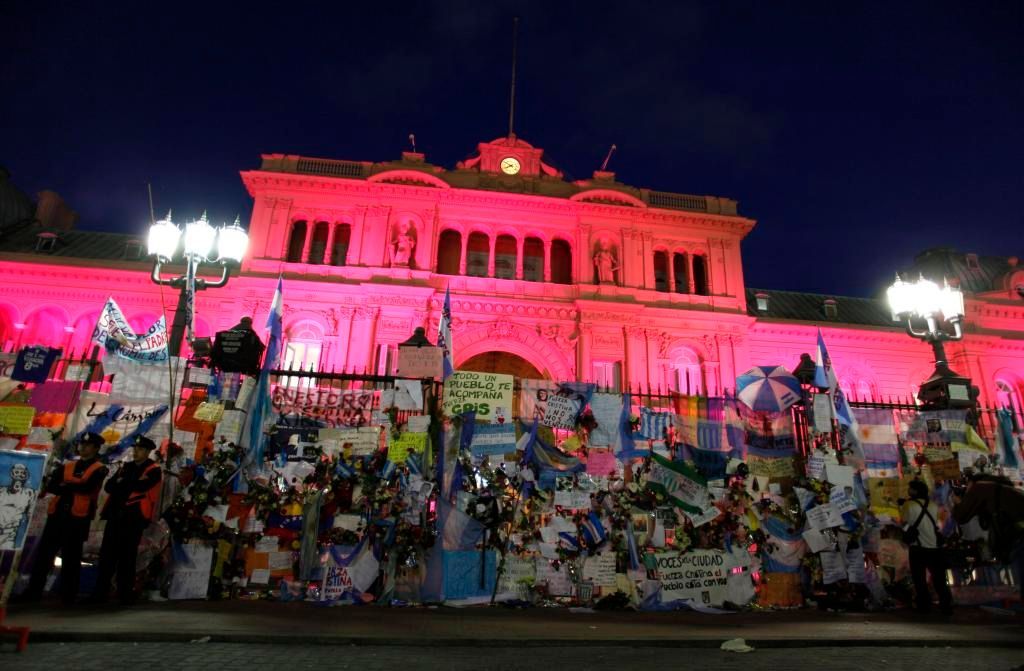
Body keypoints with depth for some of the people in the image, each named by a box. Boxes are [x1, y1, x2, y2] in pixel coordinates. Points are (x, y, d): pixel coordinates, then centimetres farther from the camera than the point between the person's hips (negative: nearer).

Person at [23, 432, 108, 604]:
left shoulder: (99, 469, 0)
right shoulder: (66, 466, 16)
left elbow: (86, 487, -18)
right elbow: (50, 487, 3)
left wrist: (65, 485, -3)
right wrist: (74, 487, -13)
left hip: (78, 518, -5)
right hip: (57, 515, 5)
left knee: (71, 558, 1)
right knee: (44, 552, 6)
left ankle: (68, 595, 10)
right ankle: (33, 592, 17)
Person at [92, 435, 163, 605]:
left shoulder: (153, 470, -2)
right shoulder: (125, 466, 17)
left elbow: (139, 486, -18)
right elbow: (109, 486, 8)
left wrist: (121, 483, -2)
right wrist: (128, 485, -10)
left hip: (135, 517, -5)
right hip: (115, 515, 6)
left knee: (127, 556, -1)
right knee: (107, 554, 5)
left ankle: (126, 595, 7)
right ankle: (99, 593, 13)